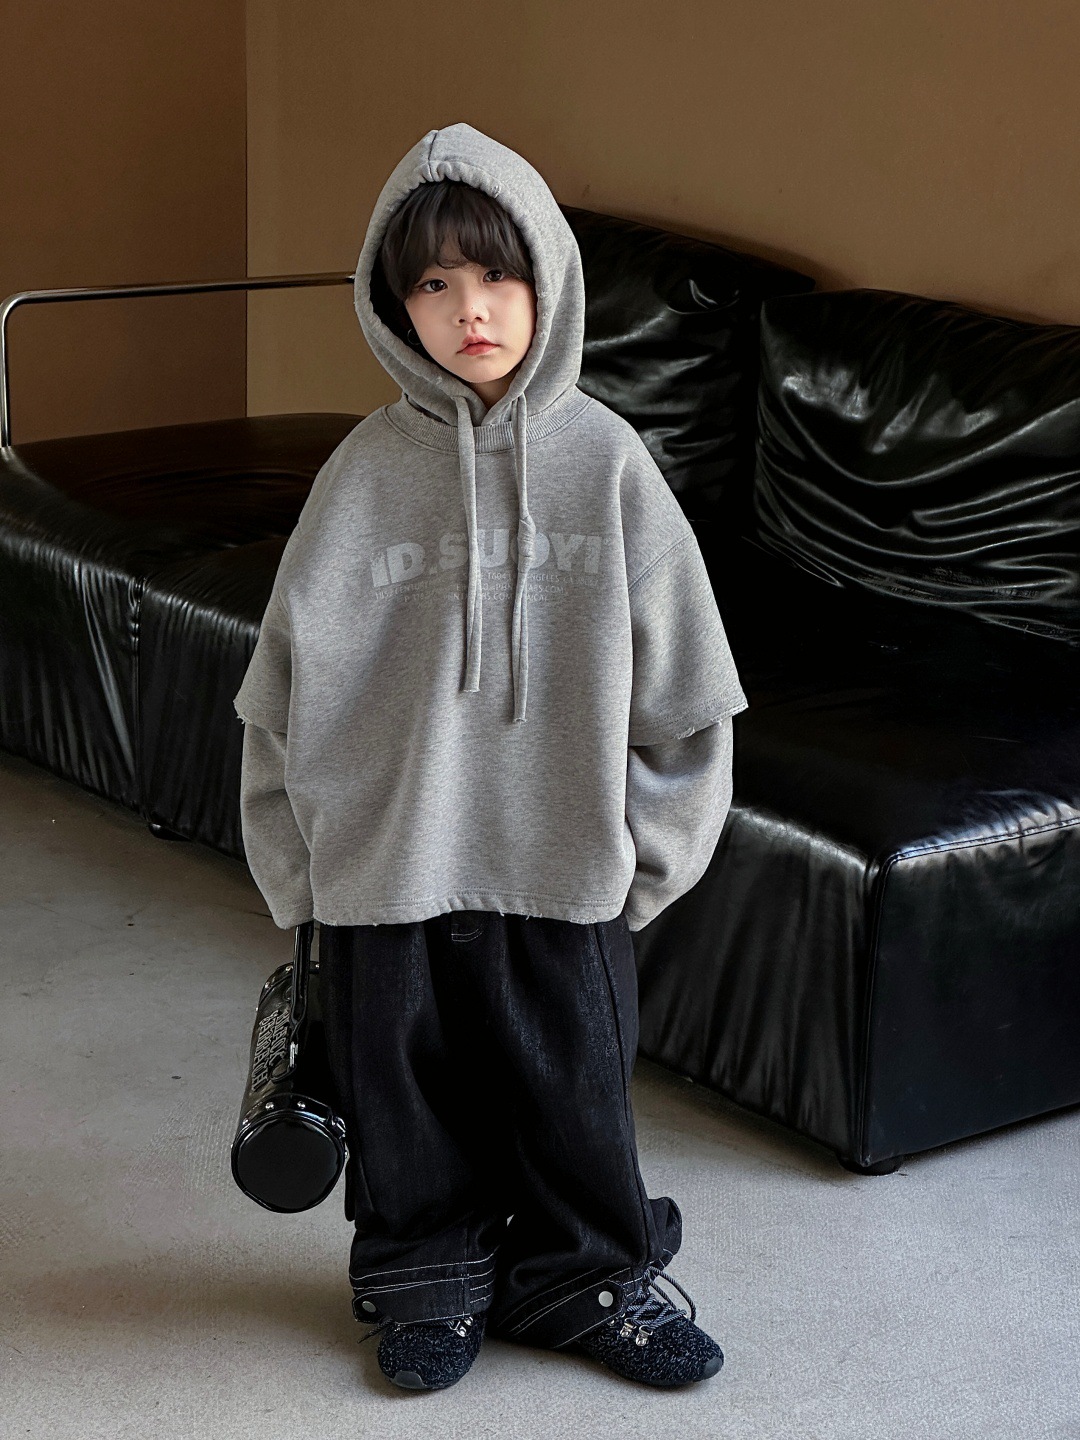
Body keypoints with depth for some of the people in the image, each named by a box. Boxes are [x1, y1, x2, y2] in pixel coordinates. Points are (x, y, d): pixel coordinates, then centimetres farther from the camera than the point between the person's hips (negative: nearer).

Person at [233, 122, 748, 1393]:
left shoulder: (605, 460, -5)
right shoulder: (368, 471, -5)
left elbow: (684, 684, 0)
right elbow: (288, 686, 0)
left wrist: (641, 855, -1)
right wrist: (303, 873, 1)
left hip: (564, 867, 0)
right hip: (389, 867, 0)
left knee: (572, 1080, 12)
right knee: (411, 1093, 13)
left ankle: (591, 1275, 35)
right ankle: (428, 1277, 36)